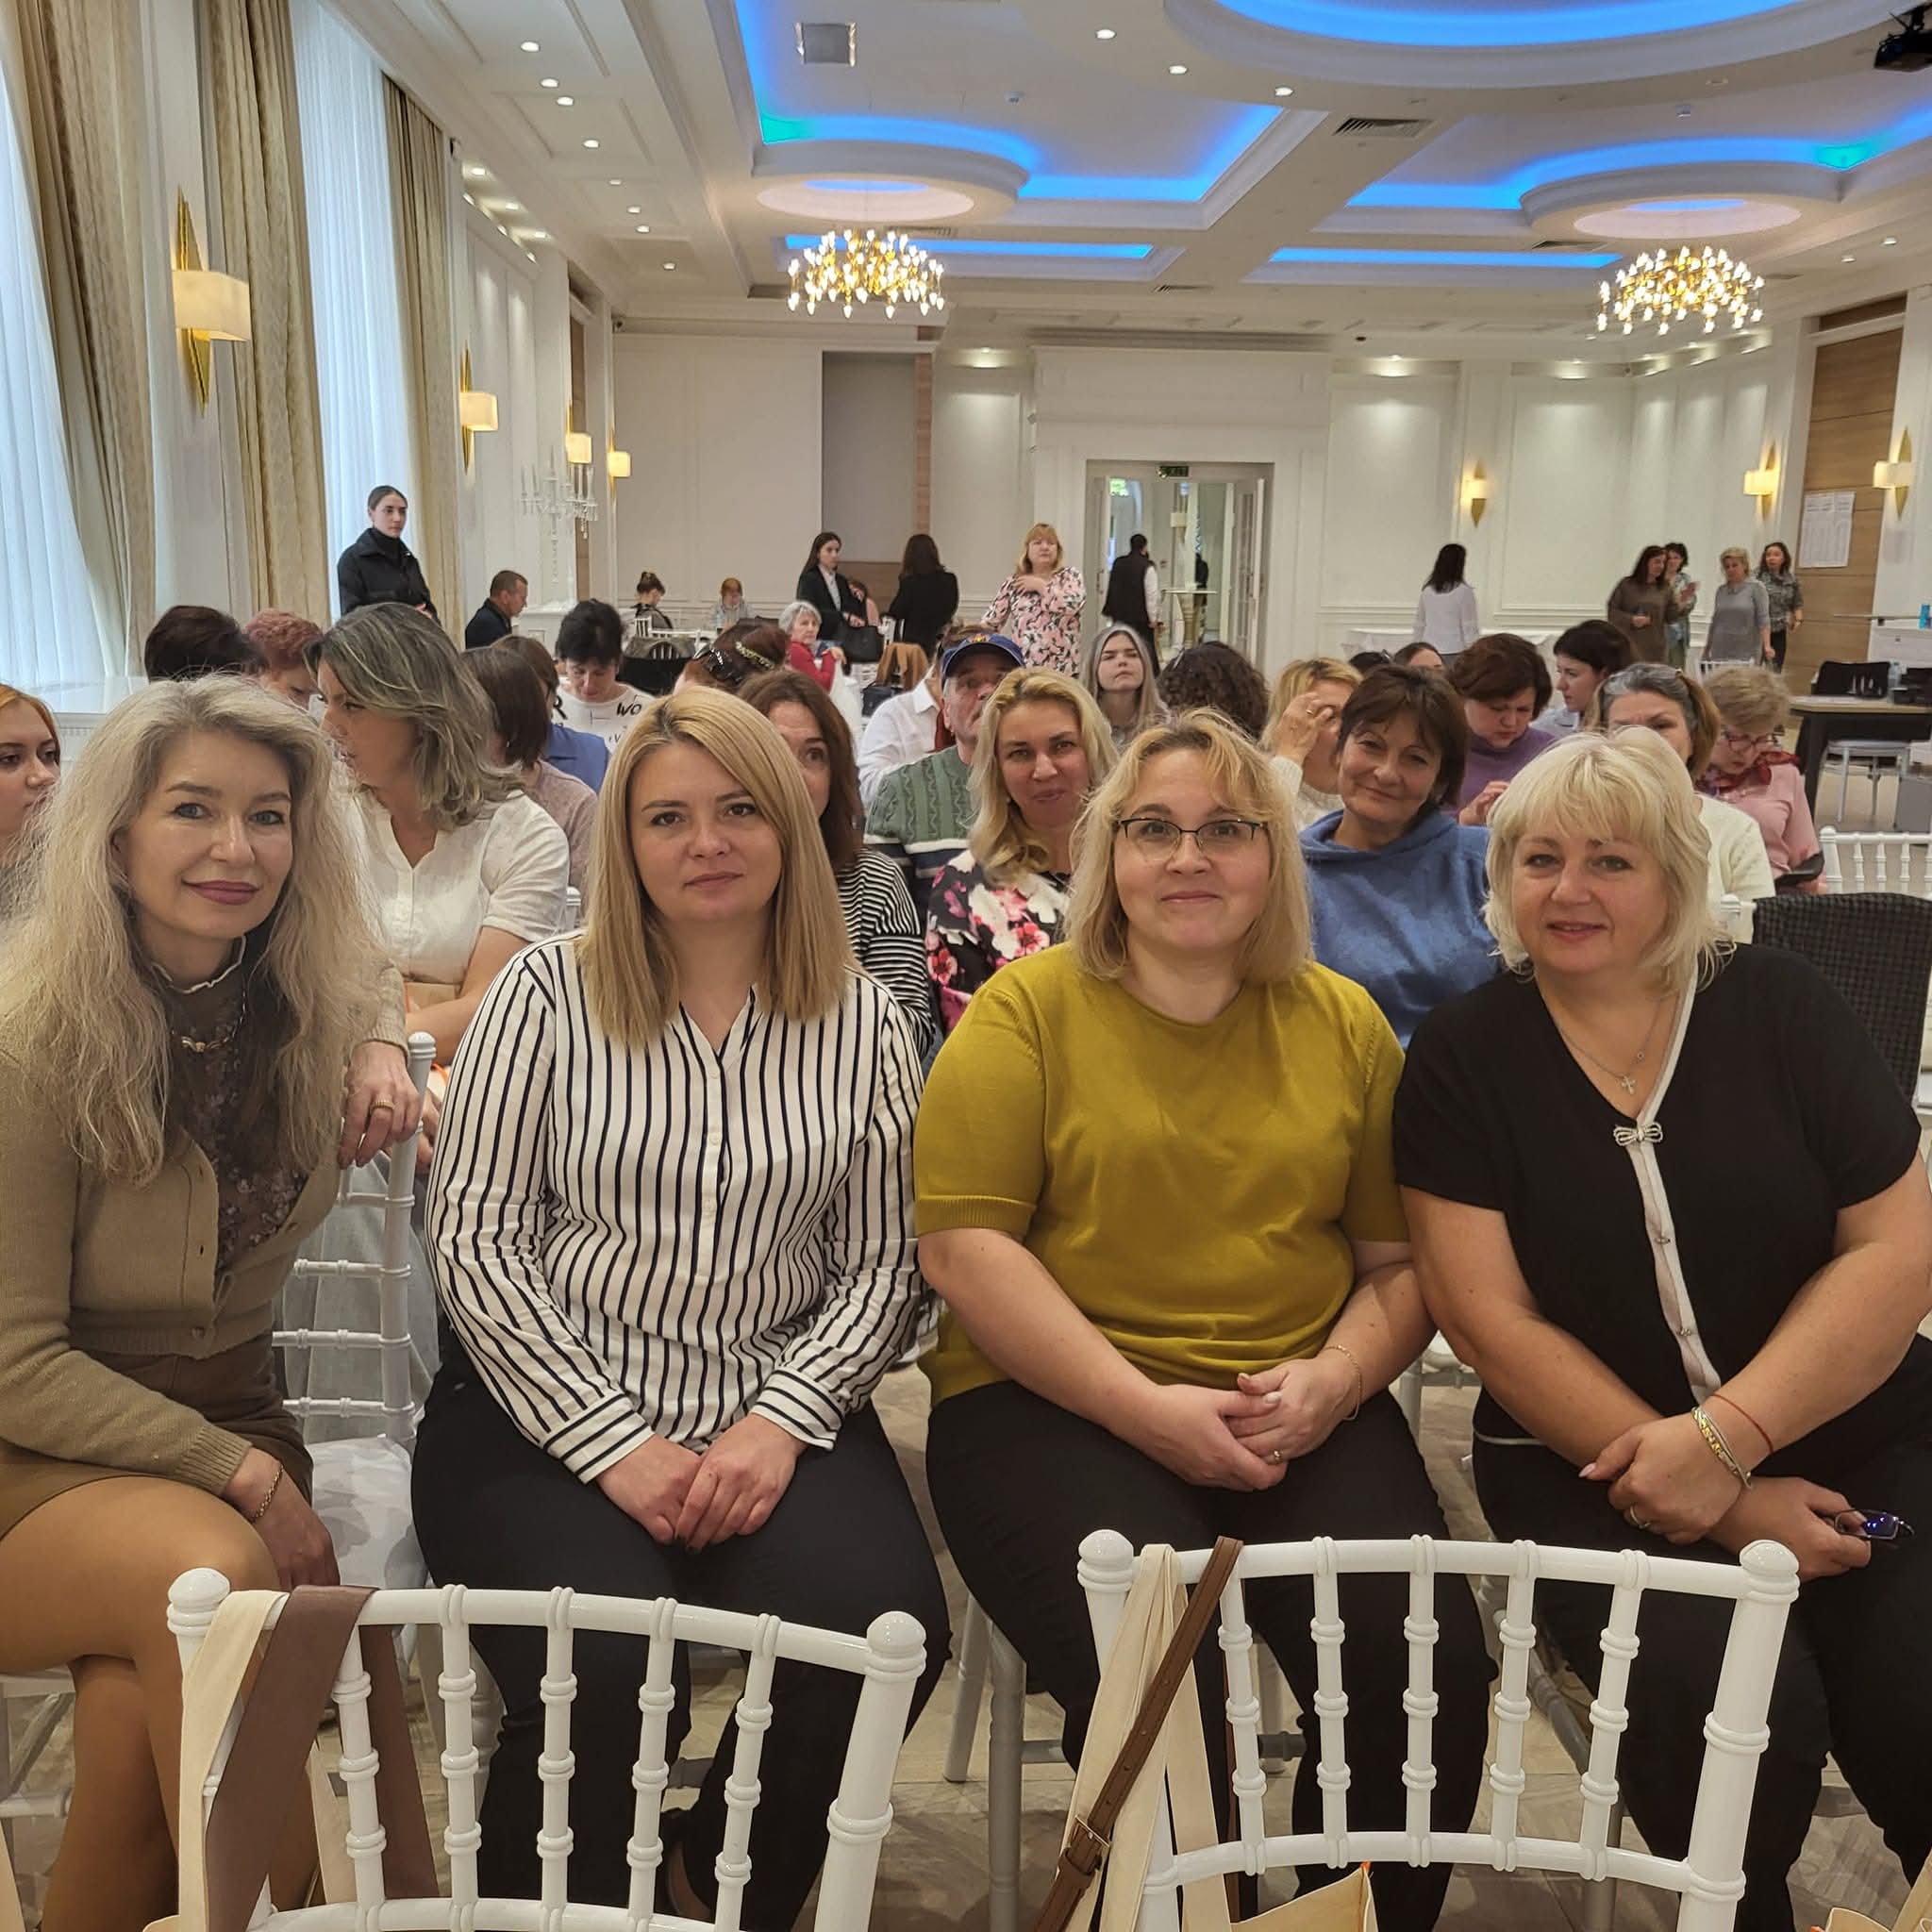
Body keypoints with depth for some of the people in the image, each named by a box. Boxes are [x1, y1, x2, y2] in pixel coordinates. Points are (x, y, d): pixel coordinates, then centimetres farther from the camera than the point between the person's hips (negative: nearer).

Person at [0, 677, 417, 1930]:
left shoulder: (302, 1007, 0)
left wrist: (380, 1050, 4)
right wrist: (247, 1477, -18)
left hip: (228, 1420, 3)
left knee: (149, 1703, -28)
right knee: (211, 1569, -34)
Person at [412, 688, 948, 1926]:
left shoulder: (861, 1022, 6)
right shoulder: (549, 992, 1)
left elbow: (882, 1266, 4)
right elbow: (475, 1238, -4)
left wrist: (781, 1422, -12)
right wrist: (616, 1443, -12)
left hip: (770, 1414, 2)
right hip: (551, 1409, -1)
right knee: (609, 1671, -29)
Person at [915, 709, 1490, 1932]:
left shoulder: (1346, 1024, 11)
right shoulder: (1026, 1010, 0)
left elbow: (1399, 1255, 13)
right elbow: (966, 1245, -7)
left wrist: (1334, 1382, -8)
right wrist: (1146, 1408, -15)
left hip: (1303, 1414, 3)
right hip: (1057, 1405, -3)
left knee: (1431, 1662, -19)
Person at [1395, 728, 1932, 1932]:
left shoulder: (1781, 1008, 2)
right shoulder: (1464, 1054, -2)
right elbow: (1491, 1316, -6)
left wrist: (1724, 1438, -16)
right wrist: (1715, 1508, -12)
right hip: (1592, 1459, -1)